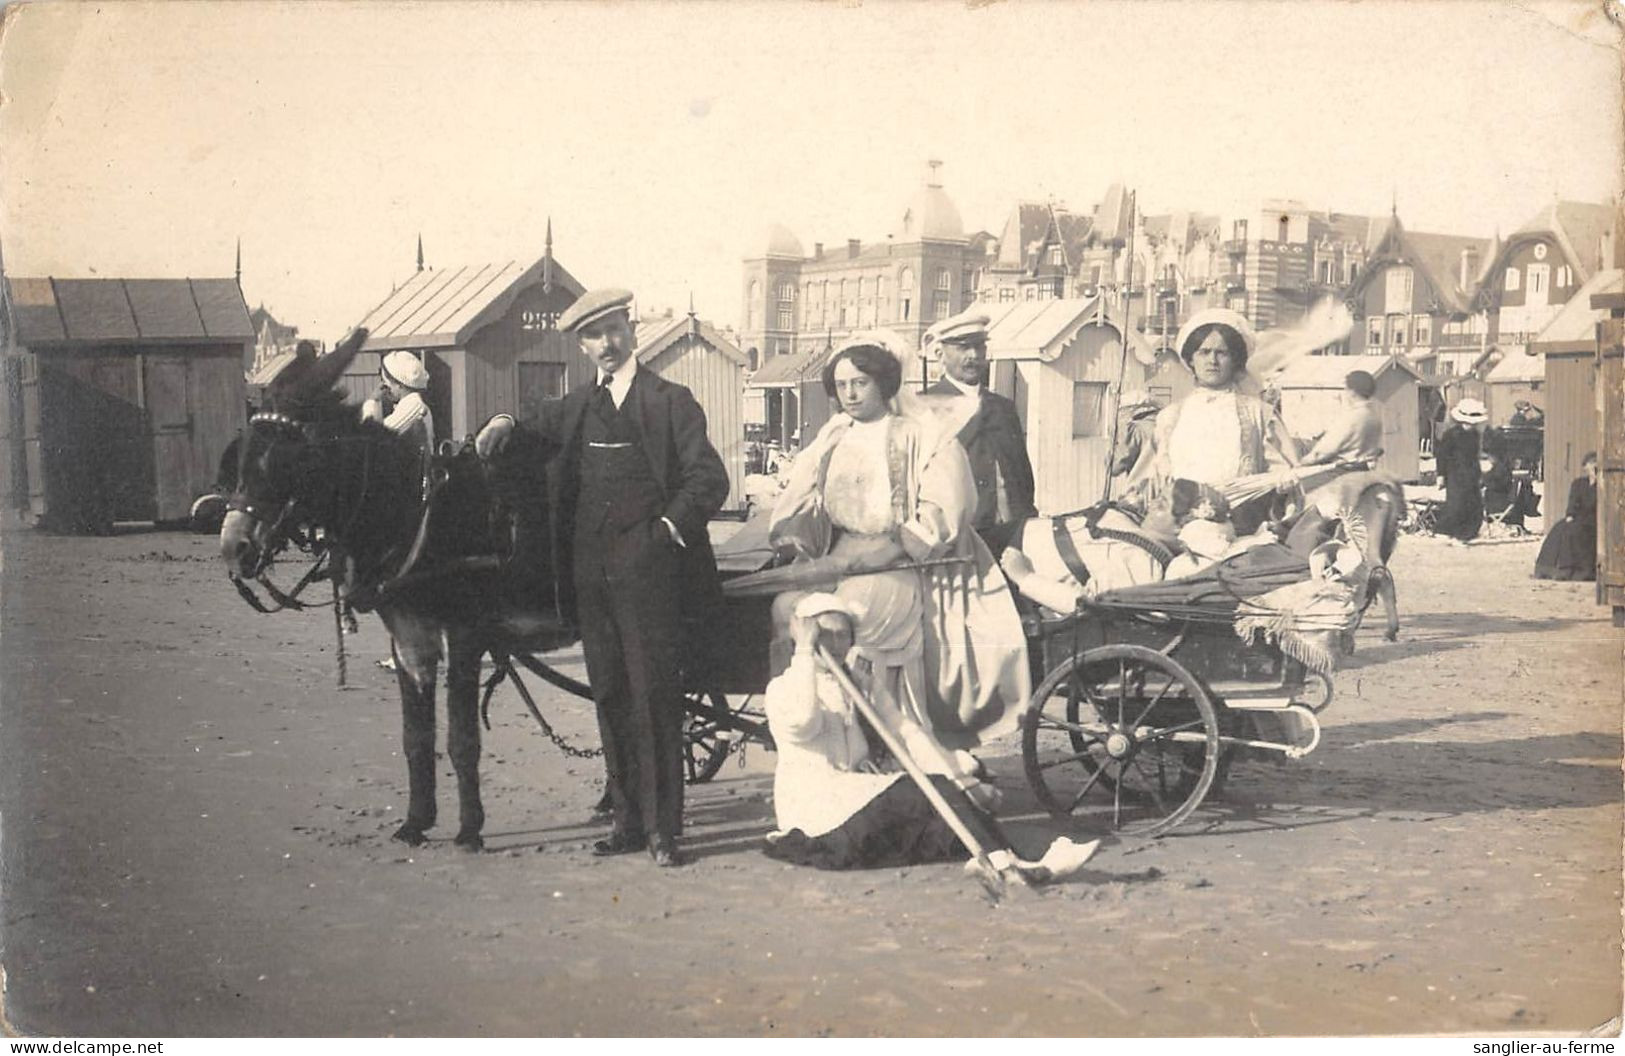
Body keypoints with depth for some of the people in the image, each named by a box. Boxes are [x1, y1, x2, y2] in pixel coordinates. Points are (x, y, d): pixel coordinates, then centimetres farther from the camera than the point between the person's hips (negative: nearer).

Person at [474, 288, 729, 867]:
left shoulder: (671, 402, 3)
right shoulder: (574, 409, 17)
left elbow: (709, 480, -2)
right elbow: (534, 435, 29)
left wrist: (669, 527, -12)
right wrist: (504, 424, 6)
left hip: (647, 573, -5)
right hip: (590, 575, 5)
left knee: (653, 695, -6)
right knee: (610, 699, 8)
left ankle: (662, 827, -1)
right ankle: (626, 820, 16)